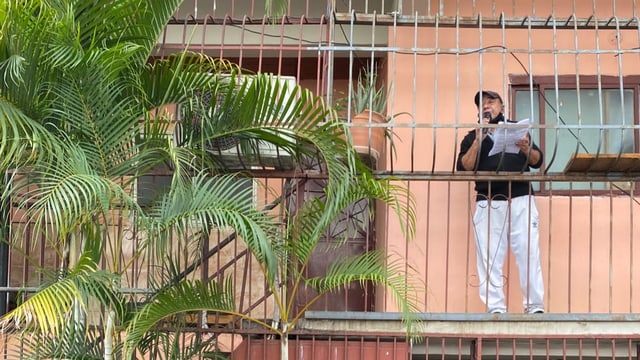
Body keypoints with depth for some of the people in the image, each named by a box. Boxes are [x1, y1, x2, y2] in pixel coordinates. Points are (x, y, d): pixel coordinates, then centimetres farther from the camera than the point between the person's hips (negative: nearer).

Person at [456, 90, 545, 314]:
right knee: (489, 258, -5)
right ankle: (495, 309, -4)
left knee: (528, 253, -6)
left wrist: (526, 149, -11)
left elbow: (537, 161, 10)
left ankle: (535, 307, -4)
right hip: (487, 203, 0)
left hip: (521, 200, 0)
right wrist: (478, 140, -8)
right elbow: (463, 168, 2)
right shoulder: (472, 137, 17)